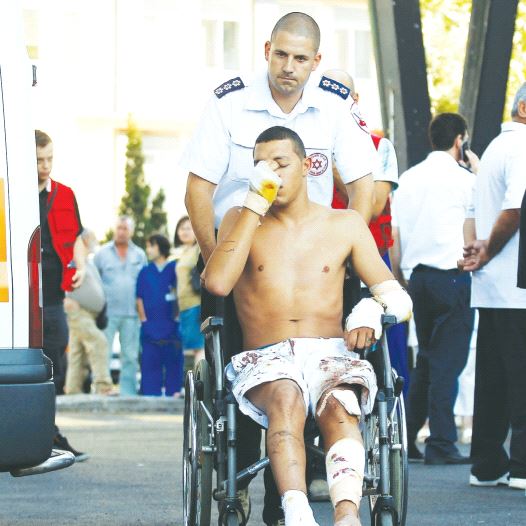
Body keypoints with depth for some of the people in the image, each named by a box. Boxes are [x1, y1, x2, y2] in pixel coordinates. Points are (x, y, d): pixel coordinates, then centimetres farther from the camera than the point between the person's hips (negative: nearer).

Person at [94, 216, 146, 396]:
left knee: (130, 356, 3)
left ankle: (128, 392, 7)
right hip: (107, 312, -2)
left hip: (131, 313, 2)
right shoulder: (102, 253, 7)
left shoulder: (139, 255, 12)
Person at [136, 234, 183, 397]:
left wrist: (178, 316, -2)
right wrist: (143, 320, 3)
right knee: (150, 365, -1)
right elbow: (139, 299, 12)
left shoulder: (175, 269, 4)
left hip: (172, 327, -2)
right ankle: (151, 395, 0)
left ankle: (174, 392, 2)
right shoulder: (145, 272, 13)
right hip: (150, 329, 2)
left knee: (174, 363, -1)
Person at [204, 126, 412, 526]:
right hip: (265, 359, -1)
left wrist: (371, 312, -13)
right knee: (286, 397, -38)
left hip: (331, 354, 1)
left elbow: (396, 295, 13)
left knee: (339, 405, -36)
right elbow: (217, 283, -5)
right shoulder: (242, 220, 16)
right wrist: (256, 203, -3)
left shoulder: (345, 225, 17)